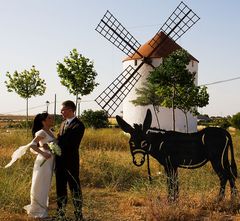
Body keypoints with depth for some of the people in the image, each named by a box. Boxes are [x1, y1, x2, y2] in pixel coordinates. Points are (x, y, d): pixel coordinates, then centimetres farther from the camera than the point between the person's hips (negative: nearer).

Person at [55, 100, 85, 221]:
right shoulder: (63, 123, 15)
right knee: (60, 188, 14)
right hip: (60, 162, 8)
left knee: (75, 188, 1)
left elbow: (70, 143, -20)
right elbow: (60, 141, 14)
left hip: (70, 162, -8)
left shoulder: (78, 125, -11)